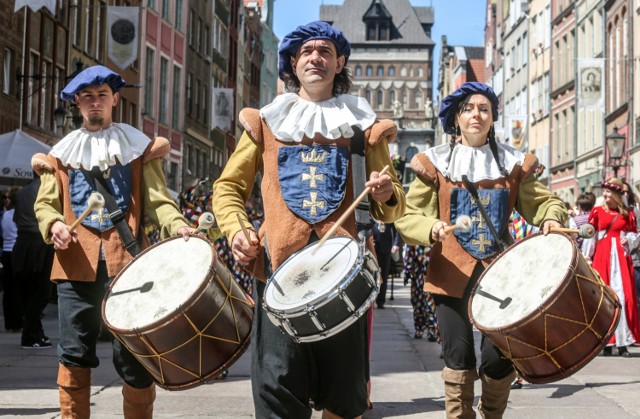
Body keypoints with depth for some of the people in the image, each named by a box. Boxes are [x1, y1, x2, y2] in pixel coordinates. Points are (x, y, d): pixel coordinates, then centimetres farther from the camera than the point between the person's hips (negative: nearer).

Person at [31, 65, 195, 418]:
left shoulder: (139, 147, 11)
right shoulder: (61, 153, 16)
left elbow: (156, 199, 3)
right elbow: (45, 203, 12)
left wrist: (177, 225, -17)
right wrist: (53, 224, -11)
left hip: (127, 260, -1)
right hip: (76, 263, 2)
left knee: (132, 354, -2)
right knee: (74, 352, 1)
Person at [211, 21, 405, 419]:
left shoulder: (363, 124, 13)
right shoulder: (266, 122, 12)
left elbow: (393, 206, 15)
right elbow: (228, 187, 15)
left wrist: (386, 196, -9)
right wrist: (237, 229, -5)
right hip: (279, 266, 0)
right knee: (278, 386, -8)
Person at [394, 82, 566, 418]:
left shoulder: (513, 163, 7)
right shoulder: (435, 163, 1)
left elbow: (541, 200, 12)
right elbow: (406, 216, -2)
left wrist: (552, 217, -11)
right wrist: (431, 227, -23)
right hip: (452, 273, -1)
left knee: (499, 358, -3)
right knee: (459, 356, -1)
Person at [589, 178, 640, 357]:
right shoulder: (597, 211, 7)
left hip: (621, 257, 0)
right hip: (602, 257, 1)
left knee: (622, 296, -7)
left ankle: (623, 342, -3)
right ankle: (607, 342, 4)